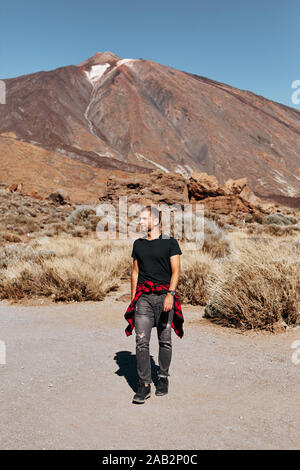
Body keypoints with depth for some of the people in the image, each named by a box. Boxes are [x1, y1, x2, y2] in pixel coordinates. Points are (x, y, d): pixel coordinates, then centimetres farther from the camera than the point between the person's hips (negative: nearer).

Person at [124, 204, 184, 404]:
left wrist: (170, 294, -17)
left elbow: (176, 271, -4)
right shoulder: (138, 244, 13)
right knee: (141, 341, -5)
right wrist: (133, 298, 15)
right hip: (143, 296, 3)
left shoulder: (170, 243, 0)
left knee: (165, 340, 7)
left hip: (164, 296, -3)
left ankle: (163, 379, 25)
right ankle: (144, 386, 1)